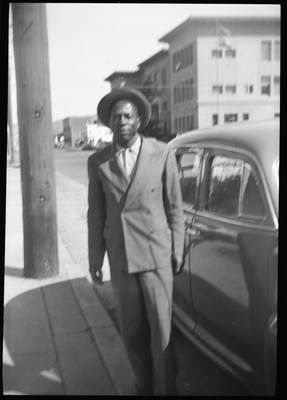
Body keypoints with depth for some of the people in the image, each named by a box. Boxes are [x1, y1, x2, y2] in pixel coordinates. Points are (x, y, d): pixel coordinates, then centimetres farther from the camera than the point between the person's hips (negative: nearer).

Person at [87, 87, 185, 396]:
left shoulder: (162, 154, -5)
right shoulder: (97, 162, 0)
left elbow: (174, 207, -1)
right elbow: (96, 214, 4)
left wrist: (177, 253, -1)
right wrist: (95, 259, 5)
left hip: (156, 255, -2)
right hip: (120, 258, 2)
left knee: (161, 330, 2)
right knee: (132, 333, 12)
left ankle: (165, 388, 23)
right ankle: (144, 385, 35)